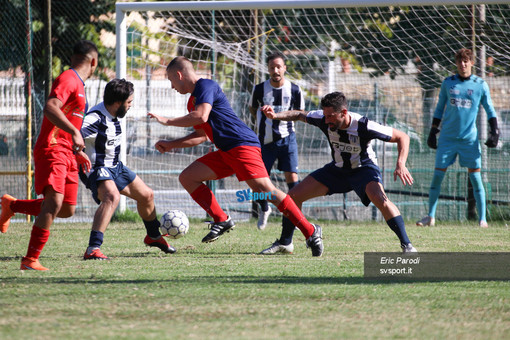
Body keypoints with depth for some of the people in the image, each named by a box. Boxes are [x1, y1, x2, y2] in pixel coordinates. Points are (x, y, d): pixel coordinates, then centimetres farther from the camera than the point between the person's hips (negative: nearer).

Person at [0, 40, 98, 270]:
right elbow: (50, 108, -26)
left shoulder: (78, 84, 22)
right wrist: (75, 133, -31)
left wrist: (77, 152, 28)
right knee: (54, 202, -22)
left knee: (67, 210, 7)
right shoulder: (68, 79, -9)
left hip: (66, 154, 10)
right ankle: (31, 260, -23)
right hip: (51, 150, -10)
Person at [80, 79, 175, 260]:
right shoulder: (95, 120, -28)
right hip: (96, 169, -10)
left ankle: (154, 236, 48)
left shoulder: (115, 115, 2)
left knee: (146, 195, 20)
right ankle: (93, 249, -44)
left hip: (115, 167, 10)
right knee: (112, 196, -38)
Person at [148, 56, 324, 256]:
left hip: (243, 144, -10)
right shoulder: (193, 101, 23)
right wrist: (170, 145, 25)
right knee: (187, 177, 5)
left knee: (263, 189, -21)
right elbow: (201, 136, 31)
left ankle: (310, 231, -20)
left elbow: (201, 116, -22)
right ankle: (221, 221, 2)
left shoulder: (205, 86, -6)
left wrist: (167, 121, -10)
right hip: (225, 152, 10)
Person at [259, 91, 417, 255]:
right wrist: (275, 115, -17)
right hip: (337, 169, 5)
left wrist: (401, 164, -35)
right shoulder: (323, 120, -20)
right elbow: (299, 115, 1)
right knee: (293, 196, -2)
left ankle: (406, 245, -26)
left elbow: (402, 137, -21)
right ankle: (285, 243, 18)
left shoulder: (363, 126, -31)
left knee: (379, 198, -36)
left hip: (364, 168, -5)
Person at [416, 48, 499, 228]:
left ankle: (482, 218, 2)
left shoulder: (480, 85, 2)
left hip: (470, 138, -2)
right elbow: (440, 108, 14)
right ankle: (430, 216, 9)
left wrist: (494, 130, -2)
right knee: (437, 175, -1)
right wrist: (433, 131, 10)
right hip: (447, 137, 2)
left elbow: (489, 110, 8)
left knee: (475, 176, -5)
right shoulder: (448, 83, 6)